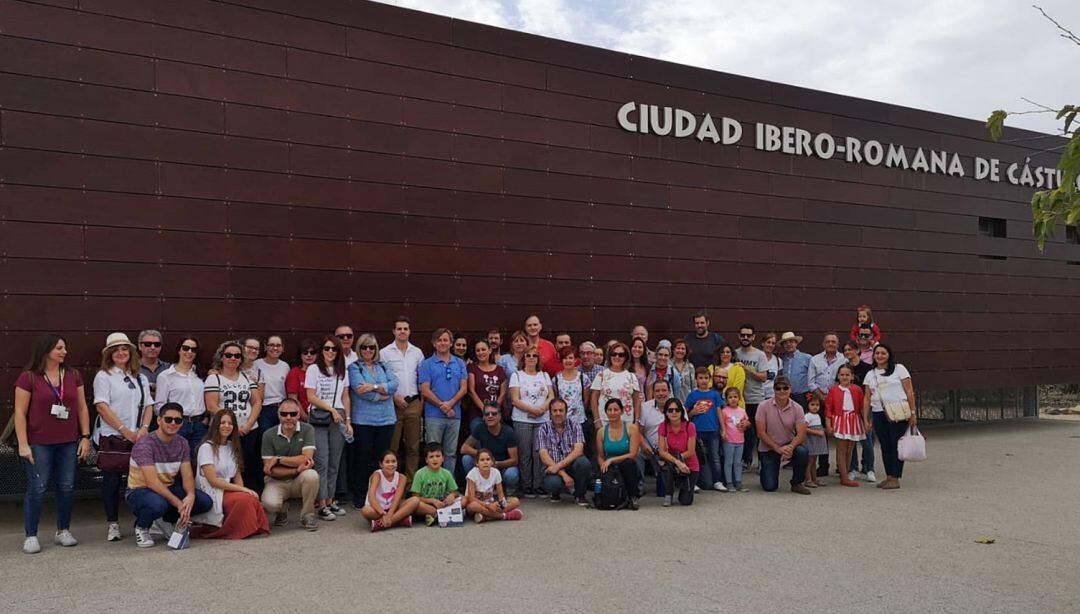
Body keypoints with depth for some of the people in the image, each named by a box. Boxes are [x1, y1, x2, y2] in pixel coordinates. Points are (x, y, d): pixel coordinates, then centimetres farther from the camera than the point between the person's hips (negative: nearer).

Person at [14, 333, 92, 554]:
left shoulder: (73, 375, 7)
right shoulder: (28, 378, -5)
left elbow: (82, 407, 10)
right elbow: (20, 413, -5)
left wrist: (85, 437, 5)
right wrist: (23, 444, -10)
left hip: (68, 443, 4)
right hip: (39, 444, -4)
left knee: (67, 487, 7)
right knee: (37, 488, -1)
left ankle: (63, 531, 20)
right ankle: (31, 536, 10)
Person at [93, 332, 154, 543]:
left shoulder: (140, 378, 16)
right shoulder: (103, 376, 1)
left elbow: (148, 405, 13)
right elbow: (102, 407, -8)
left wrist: (144, 428, -5)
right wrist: (125, 430, -14)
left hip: (138, 437, 4)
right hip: (111, 437, -3)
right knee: (112, 480, 1)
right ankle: (113, 524, 11)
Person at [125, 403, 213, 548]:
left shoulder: (182, 444, 0)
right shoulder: (144, 444, -21)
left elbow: (187, 475, -5)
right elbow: (152, 482, -28)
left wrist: (191, 495, -29)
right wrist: (179, 504, -34)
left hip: (168, 489, 6)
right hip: (140, 490, -6)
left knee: (205, 502, -16)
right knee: (157, 504, -40)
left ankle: (167, 519, 10)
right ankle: (141, 527, -4)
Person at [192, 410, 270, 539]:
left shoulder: (232, 447, 16)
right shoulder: (207, 447, -6)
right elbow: (213, 480, -13)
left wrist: (242, 490, -10)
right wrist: (242, 489, -17)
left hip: (229, 491, 6)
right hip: (211, 495, -6)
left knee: (253, 500, -26)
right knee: (244, 499, -32)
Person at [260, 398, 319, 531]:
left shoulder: (307, 430, -8)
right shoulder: (269, 435, -6)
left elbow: (306, 458, -18)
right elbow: (269, 470, -10)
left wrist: (278, 459, -17)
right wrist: (297, 470, -22)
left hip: (299, 481, 0)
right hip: (277, 482, 0)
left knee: (311, 475, -34)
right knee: (269, 503, -31)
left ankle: (307, 516, -8)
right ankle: (282, 509, 10)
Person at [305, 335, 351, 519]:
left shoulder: (342, 371, 13)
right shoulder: (313, 369, 1)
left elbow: (346, 398, 13)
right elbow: (311, 397, -4)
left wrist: (348, 420, 7)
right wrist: (332, 409, -8)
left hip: (338, 418, 4)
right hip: (318, 418, -4)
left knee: (334, 462, 5)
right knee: (322, 461, -8)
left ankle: (330, 501, 12)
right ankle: (321, 505, -6)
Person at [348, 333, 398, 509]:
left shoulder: (384, 366, 16)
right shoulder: (354, 368, 3)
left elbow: (394, 384, -1)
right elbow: (361, 390, -12)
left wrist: (374, 387, -14)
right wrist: (382, 395, -5)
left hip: (386, 418, 4)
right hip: (363, 419, -4)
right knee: (363, 458, 1)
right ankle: (359, 497, 10)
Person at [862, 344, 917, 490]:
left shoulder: (899, 369, 3)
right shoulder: (870, 375, 14)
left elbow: (909, 391, -1)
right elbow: (867, 397, 11)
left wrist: (912, 412, -7)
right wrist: (865, 419, 6)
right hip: (879, 414, 4)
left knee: (896, 445, -4)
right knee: (885, 446, 7)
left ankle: (895, 479, 0)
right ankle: (888, 477, 14)